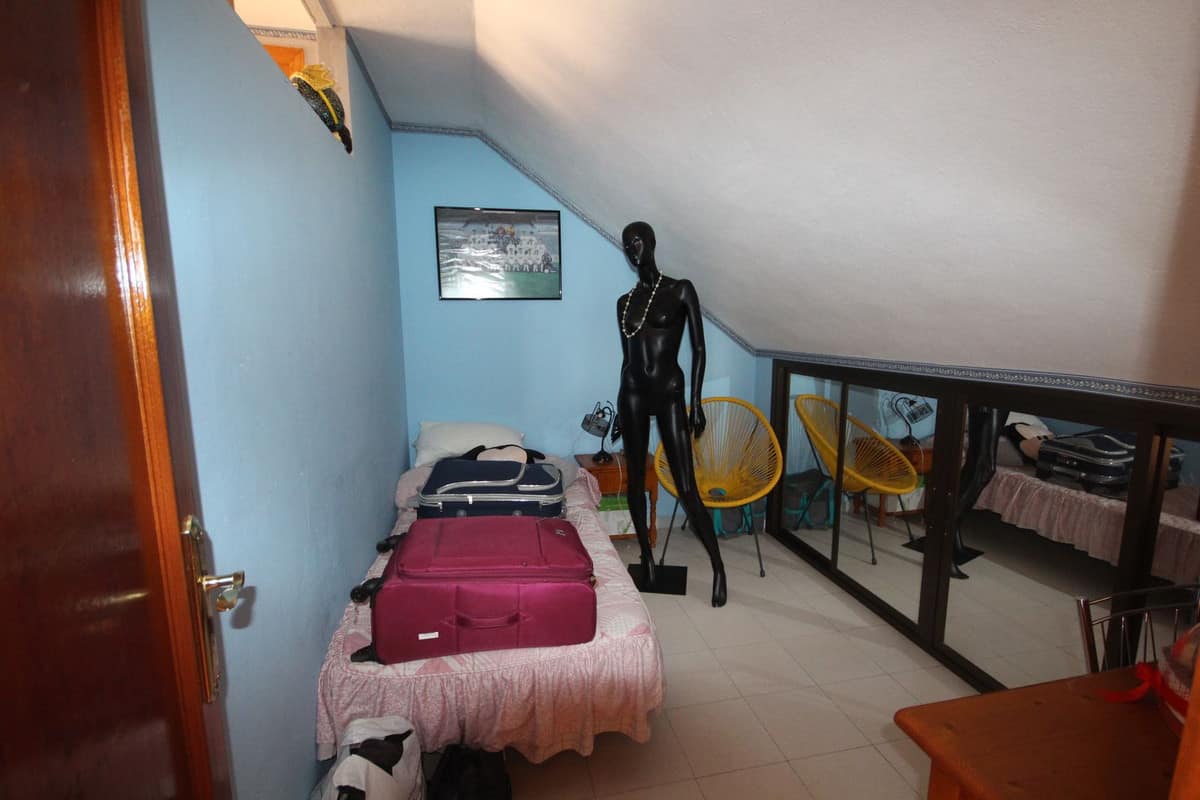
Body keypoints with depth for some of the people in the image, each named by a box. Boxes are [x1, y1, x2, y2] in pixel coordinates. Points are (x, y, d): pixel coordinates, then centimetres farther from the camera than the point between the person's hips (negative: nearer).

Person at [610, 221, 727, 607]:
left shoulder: (681, 290, -1)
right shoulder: (624, 302, 11)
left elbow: (698, 349, -4)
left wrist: (696, 402, -11)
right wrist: (620, 410, 16)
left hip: (669, 392, -4)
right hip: (633, 393, 5)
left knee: (687, 488, -5)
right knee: (635, 480, 9)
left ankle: (718, 566, 11)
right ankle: (647, 557, 26)